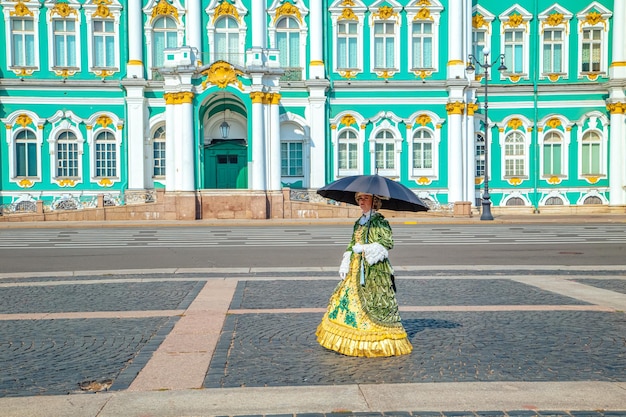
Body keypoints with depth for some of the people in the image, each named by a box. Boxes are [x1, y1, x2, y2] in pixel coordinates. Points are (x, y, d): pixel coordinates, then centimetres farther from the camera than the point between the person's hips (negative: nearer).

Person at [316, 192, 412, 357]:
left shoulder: (379, 220, -6)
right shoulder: (358, 222, 17)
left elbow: (388, 241, -16)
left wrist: (363, 248, -14)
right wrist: (345, 265, 8)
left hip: (374, 269, -8)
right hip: (357, 268, 8)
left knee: (374, 300, -6)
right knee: (349, 297, 6)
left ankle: (381, 341, 4)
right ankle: (356, 340, 15)